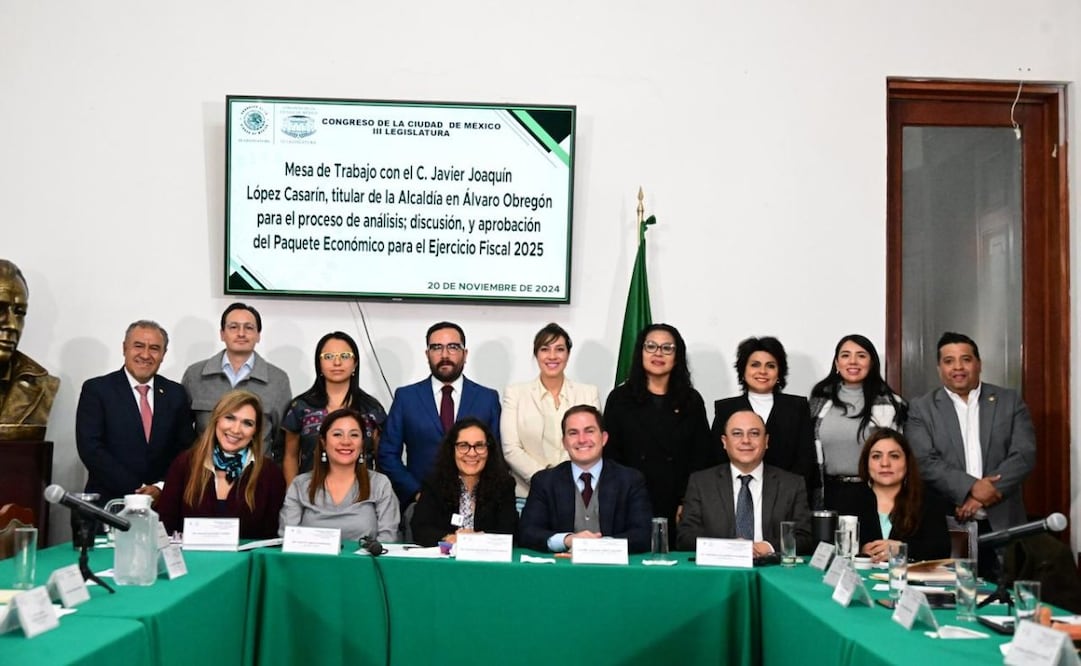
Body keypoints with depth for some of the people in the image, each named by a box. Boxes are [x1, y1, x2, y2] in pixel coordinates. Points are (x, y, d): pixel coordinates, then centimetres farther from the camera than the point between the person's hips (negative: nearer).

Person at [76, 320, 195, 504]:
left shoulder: (176, 393, 10)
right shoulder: (96, 389, 2)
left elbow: (185, 449, 9)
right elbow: (90, 448, -6)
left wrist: (161, 487, -7)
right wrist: (135, 489, -11)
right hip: (108, 500, -2)